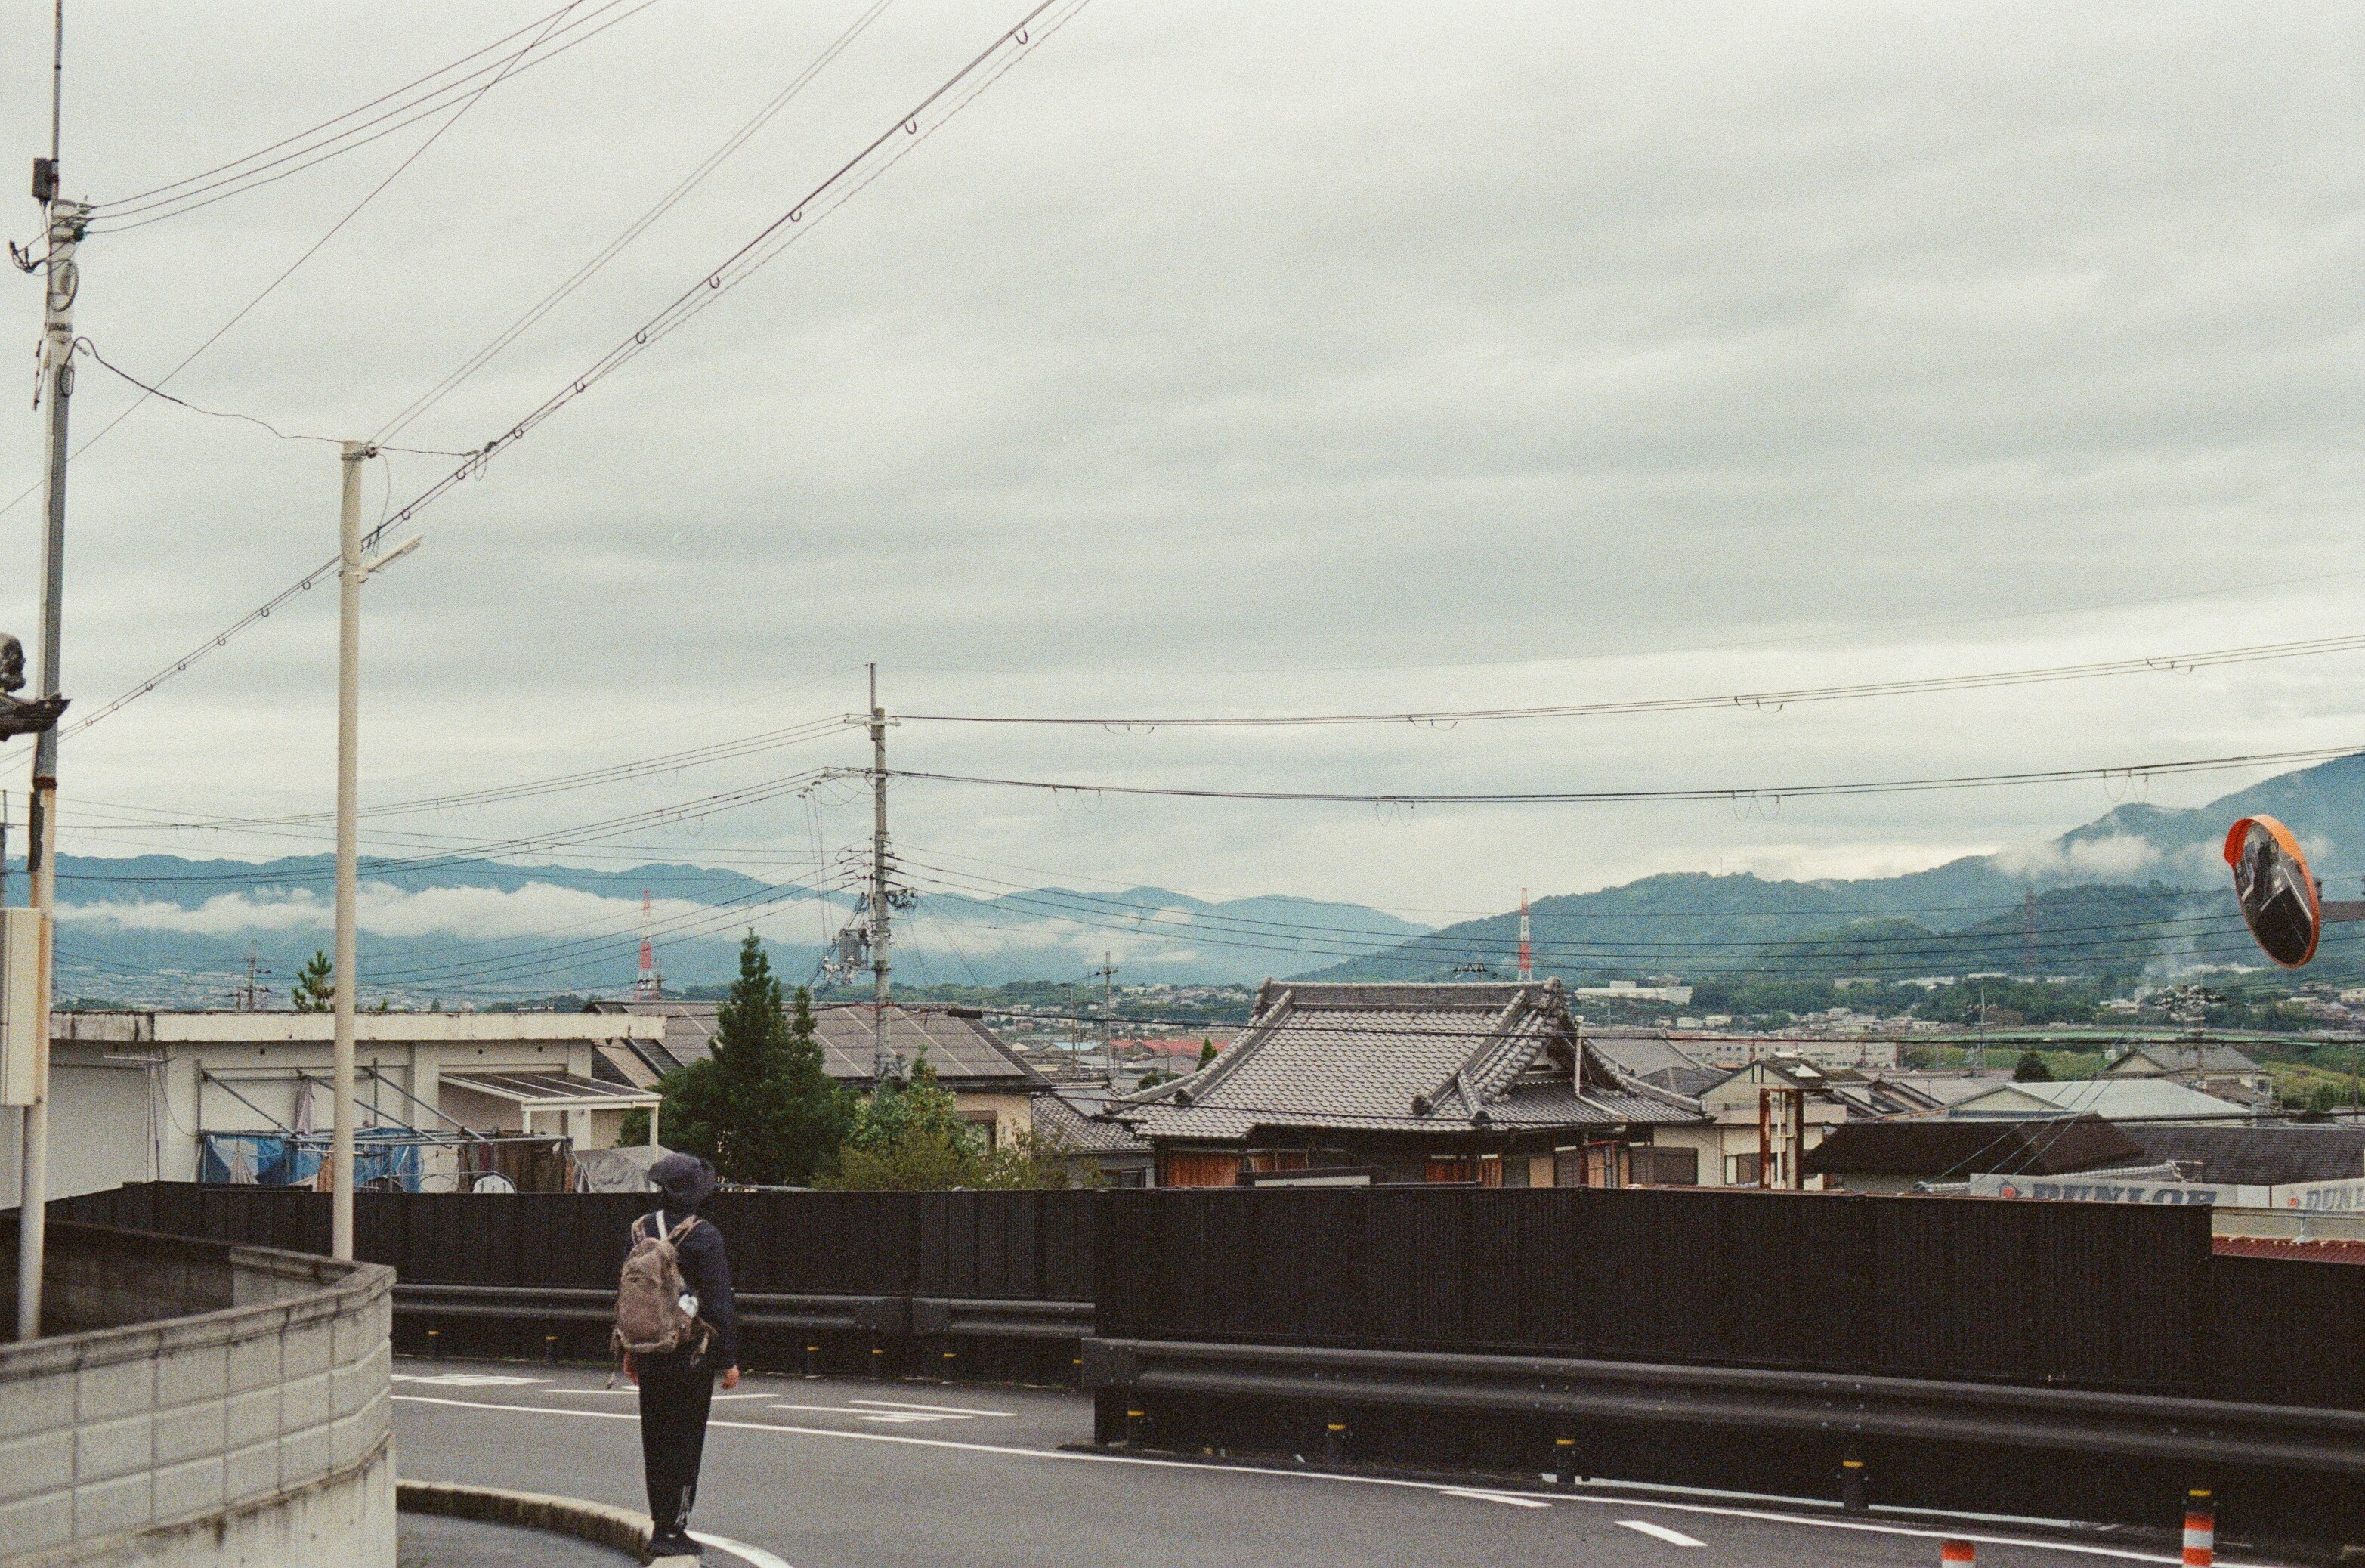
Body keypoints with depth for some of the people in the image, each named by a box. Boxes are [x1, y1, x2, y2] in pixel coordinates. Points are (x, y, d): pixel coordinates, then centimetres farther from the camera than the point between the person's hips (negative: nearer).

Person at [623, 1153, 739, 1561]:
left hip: (649, 1354, 5)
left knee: (655, 1440, 13)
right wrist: (729, 1359, -7)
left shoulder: (642, 1230, 2)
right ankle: (671, 1531, 0)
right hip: (691, 1355, -5)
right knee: (684, 1442, 1)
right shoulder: (704, 1237, -14)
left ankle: (661, 1523, 20)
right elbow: (719, 1303, -14)